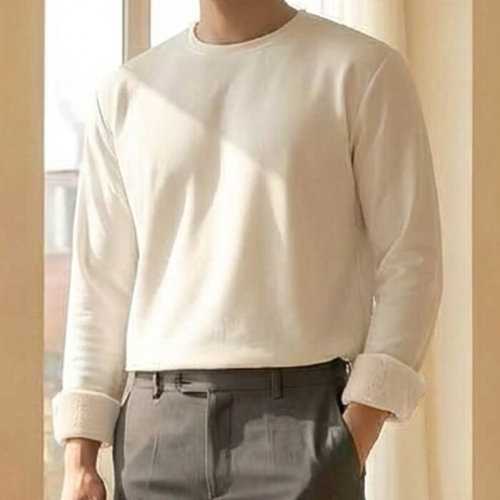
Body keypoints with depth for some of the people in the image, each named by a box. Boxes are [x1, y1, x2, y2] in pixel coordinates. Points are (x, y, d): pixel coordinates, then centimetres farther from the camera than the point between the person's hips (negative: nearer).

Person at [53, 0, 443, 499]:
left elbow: (409, 262, -1)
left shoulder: (362, 71, 2)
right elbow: (100, 286, 14)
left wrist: (355, 439, -9)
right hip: (157, 425, 4)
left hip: (300, 418, -3)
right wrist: (79, 457, 5)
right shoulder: (125, 93, 13)